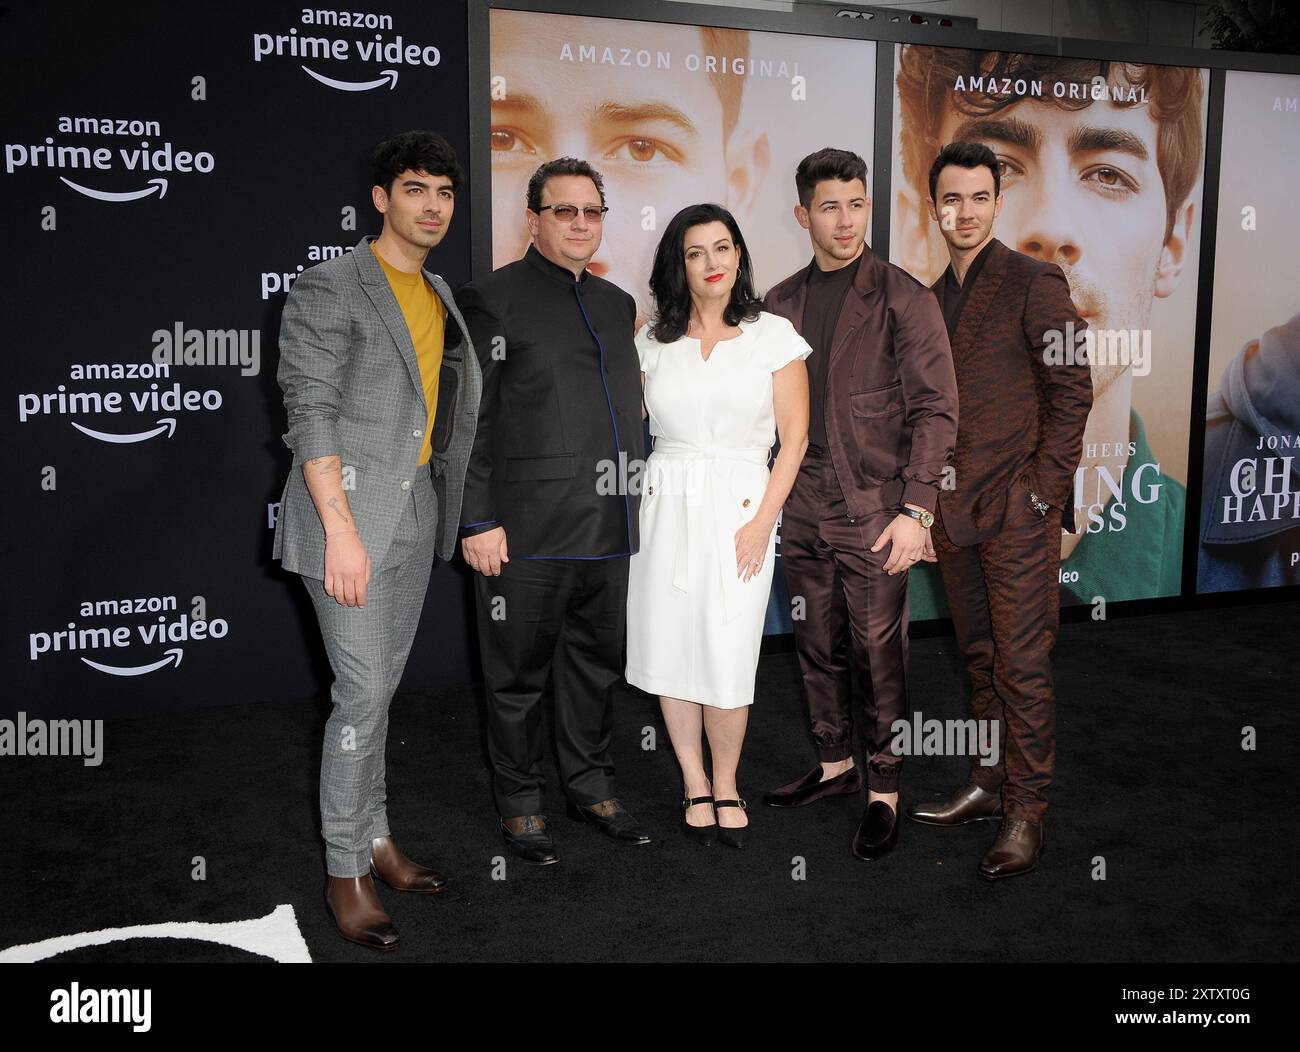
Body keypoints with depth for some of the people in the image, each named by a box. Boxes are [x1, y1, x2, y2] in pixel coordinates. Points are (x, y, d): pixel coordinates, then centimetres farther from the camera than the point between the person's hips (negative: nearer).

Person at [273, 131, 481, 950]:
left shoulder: (439, 293, 14)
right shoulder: (332, 289, -9)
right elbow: (312, 414, -16)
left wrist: (452, 505, 14)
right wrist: (340, 530, -23)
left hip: (417, 506, 7)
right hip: (351, 507, -7)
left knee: (382, 683, 15)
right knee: (364, 690, -6)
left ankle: (375, 837, 27)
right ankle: (347, 872, 8)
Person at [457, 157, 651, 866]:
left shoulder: (617, 303, 16)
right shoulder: (491, 298, -4)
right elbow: (469, 420, -9)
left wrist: (636, 501, 16)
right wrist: (478, 521, -14)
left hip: (609, 527, 6)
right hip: (527, 530, -6)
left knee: (597, 662, 16)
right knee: (519, 673, 6)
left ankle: (590, 785, 33)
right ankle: (519, 801, 23)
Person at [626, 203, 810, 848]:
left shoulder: (773, 335, 1)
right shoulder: (653, 340, 8)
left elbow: (794, 438, 0)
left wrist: (762, 521, -8)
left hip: (739, 507, -2)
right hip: (665, 505, 3)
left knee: (727, 657, -5)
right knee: (670, 649, 4)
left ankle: (726, 786, 17)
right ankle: (695, 787, 21)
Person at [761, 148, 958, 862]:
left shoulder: (903, 299, -5)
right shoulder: (781, 304, 10)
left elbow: (935, 410, -9)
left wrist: (916, 510, -16)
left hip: (872, 510, -5)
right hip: (802, 508, 5)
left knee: (878, 654, 2)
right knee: (817, 648, 15)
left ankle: (884, 792, 17)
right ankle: (834, 765, 33)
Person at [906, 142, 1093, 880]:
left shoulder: (1034, 283, -6)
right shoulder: (933, 299, 14)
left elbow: (1072, 391, -9)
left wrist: (1040, 491, -13)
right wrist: (931, 504, 12)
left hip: (1017, 512, -7)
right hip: (956, 512, 7)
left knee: (1023, 665, -2)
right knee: (981, 659, 15)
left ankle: (1027, 812, 8)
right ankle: (990, 787, 27)